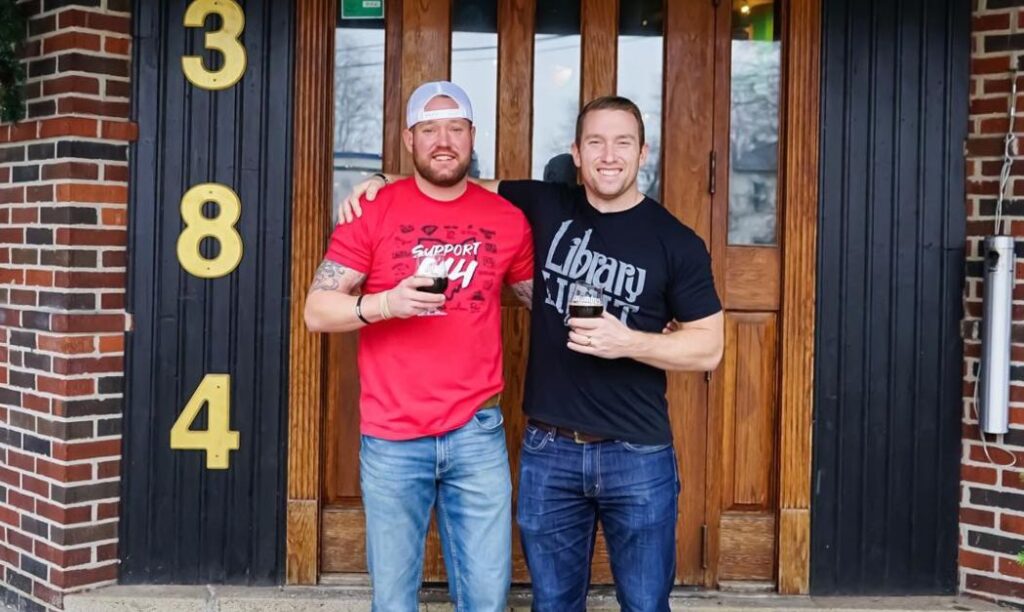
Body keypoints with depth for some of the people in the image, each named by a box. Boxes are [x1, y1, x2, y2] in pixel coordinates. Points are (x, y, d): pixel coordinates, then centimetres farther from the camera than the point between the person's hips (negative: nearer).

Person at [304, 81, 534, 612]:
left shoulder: (508, 219, 3)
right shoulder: (372, 210, -3)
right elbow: (316, 311, -4)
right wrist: (387, 302, -20)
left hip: (477, 433, 2)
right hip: (392, 439, -1)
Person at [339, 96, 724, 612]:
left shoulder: (677, 243, -4)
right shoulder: (545, 207, 2)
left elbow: (708, 348, -2)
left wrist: (628, 342, -18)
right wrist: (386, 180, 1)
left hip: (638, 456, -2)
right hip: (548, 451, 2)